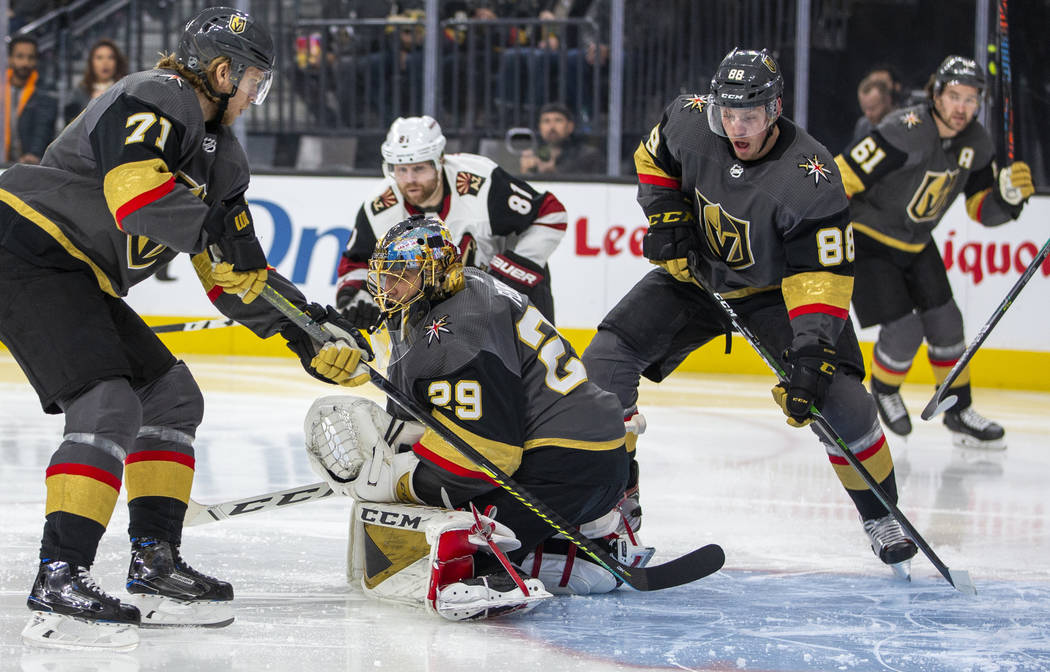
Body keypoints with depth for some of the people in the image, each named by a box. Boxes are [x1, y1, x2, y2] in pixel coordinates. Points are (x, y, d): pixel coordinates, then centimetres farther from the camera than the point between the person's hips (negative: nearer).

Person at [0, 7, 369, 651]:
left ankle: (155, 565, 13)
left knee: (173, 397, 12)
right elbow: (135, 188, -34)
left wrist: (308, 333, 10)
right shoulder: (153, 102, -14)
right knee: (109, 409, -22)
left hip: (81, 280, 11)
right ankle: (60, 583, -25)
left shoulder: (219, 154, 17)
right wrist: (215, 228, -29)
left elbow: (239, 276, 19)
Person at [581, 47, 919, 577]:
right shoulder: (690, 122, -19)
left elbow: (822, 272, -33)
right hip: (694, 275, 4)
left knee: (840, 398, -18)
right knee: (606, 360, -11)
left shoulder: (808, 175, -31)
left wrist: (811, 354, -42)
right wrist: (666, 217, -8)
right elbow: (653, 160, 6)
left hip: (775, 290, -3)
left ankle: (882, 518, 5)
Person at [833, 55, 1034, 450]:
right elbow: (839, 178, -29)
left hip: (916, 245, 7)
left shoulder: (976, 143, -6)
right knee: (903, 329, -12)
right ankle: (884, 390, 18)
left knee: (945, 323, 3)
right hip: (867, 243, -7)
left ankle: (959, 414, 16)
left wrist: (1009, 195, -21)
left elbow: (984, 210, 1)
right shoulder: (904, 134, -30)